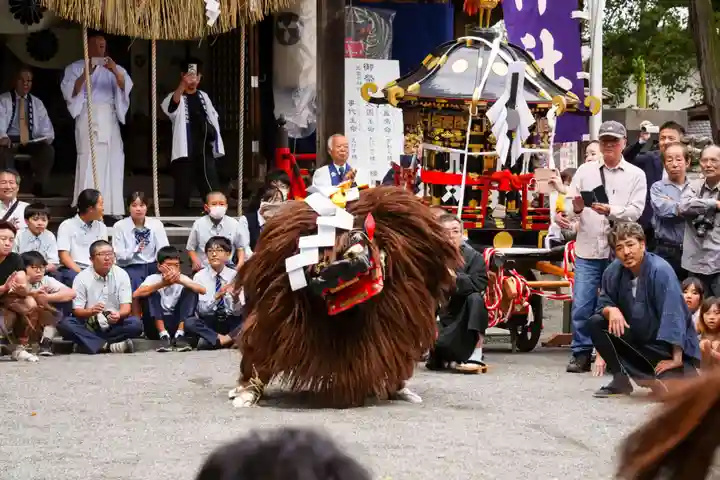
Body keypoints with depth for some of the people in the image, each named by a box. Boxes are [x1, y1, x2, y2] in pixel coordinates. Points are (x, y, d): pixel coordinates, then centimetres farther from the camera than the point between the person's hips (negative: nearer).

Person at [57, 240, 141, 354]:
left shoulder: (121, 275, 0)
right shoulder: (82, 278, -4)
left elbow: (126, 307, -6)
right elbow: (77, 311, -7)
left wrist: (118, 315, -31)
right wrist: (91, 311, -30)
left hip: (114, 325, 1)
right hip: (88, 326, -1)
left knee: (136, 324, -29)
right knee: (65, 324, -29)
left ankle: (89, 345, -23)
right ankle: (109, 346, -33)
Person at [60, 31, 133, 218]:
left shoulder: (113, 68, 18)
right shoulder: (75, 68, 10)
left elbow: (126, 86, 0)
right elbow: (69, 92, -5)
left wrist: (115, 71, -20)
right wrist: (86, 74, -18)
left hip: (110, 120, 3)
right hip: (88, 118, -3)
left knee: (113, 162, -2)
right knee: (89, 162, -12)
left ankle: (112, 209, 0)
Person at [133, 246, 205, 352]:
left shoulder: (182, 278, -3)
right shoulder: (153, 278, -7)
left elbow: (202, 290, -22)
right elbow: (136, 294, -28)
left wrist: (180, 281, -36)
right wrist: (162, 284, -37)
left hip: (178, 323, 1)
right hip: (157, 324, -1)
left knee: (190, 291, -15)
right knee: (152, 293, -21)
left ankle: (179, 335, -21)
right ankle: (164, 336, -26)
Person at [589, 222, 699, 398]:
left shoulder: (660, 270, -24)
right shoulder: (614, 271, -8)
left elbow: (673, 315, -27)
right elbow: (603, 303, 4)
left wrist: (676, 360, -28)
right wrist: (611, 310, -21)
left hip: (671, 346, -5)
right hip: (636, 340, 5)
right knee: (596, 322, -13)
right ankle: (620, 380, -3)